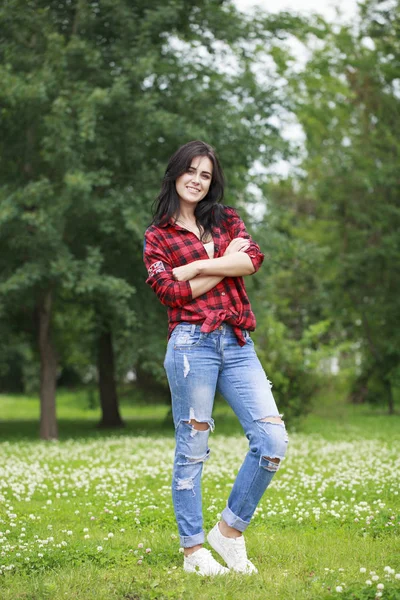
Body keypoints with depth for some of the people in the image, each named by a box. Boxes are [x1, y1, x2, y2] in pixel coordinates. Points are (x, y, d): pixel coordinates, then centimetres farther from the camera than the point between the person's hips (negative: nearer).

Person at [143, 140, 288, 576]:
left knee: (273, 439, -8)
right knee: (192, 450, -1)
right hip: (192, 343, -4)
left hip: (237, 345, 4)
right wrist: (225, 263, -3)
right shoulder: (157, 236, 10)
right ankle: (193, 550, 9)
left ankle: (230, 530, 6)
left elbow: (254, 259, -2)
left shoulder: (228, 220, 19)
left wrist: (196, 266, -7)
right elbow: (172, 293, -6)